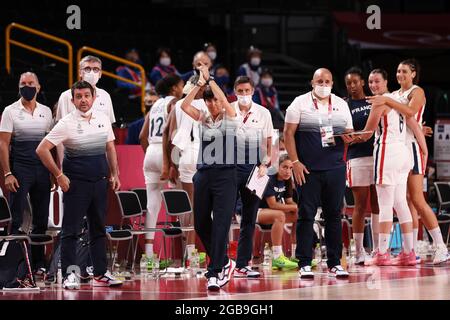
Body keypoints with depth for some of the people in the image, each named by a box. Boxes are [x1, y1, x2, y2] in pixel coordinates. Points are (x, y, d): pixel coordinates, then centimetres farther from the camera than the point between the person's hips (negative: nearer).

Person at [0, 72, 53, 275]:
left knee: (41, 219, 6)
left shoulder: (46, 112, 11)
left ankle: (38, 263, 14)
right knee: (17, 220, -5)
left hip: (42, 171, 4)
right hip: (20, 169, -4)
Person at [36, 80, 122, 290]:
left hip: (99, 181, 5)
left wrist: (114, 174, 12)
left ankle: (100, 274, 16)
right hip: (76, 183, -5)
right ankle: (69, 275, -1)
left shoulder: (103, 119, 6)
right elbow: (42, 149, -11)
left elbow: (110, 148, 18)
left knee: (99, 229, 10)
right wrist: (59, 175, -12)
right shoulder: (67, 123, -9)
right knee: (71, 231, -4)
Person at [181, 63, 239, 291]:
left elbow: (224, 101, -19)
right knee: (201, 224, 8)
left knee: (220, 225, -10)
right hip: (203, 174, 5)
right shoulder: (203, 118, 11)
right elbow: (184, 105, -4)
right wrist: (199, 84, -10)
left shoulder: (230, 117, 1)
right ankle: (223, 262, 26)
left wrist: (209, 79, -15)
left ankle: (215, 272, -9)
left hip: (225, 175, -5)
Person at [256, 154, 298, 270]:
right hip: (255, 210, -9)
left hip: (269, 212, 9)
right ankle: (277, 257, -37)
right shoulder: (270, 179, -20)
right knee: (279, 215, -35)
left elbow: (289, 202, 7)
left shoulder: (286, 182, 5)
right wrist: (294, 207, -23)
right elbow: (272, 204, -24)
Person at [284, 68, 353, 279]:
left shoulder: (341, 105, 12)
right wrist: (295, 162, -11)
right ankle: (304, 264, 1)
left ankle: (335, 263, 9)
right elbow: (288, 133, -2)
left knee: (334, 214, 4)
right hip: (307, 168, -3)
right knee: (306, 215, -2)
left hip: (335, 167, 3)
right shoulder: (300, 103, 2)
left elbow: (349, 132, 16)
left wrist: (348, 138, -9)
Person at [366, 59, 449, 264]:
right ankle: (412, 251, 8)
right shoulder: (394, 95, 18)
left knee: (417, 200, -12)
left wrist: (387, 101, -28)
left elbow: (410, 111, -24)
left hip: (412, 147, -7)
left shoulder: (417, 92, -3)